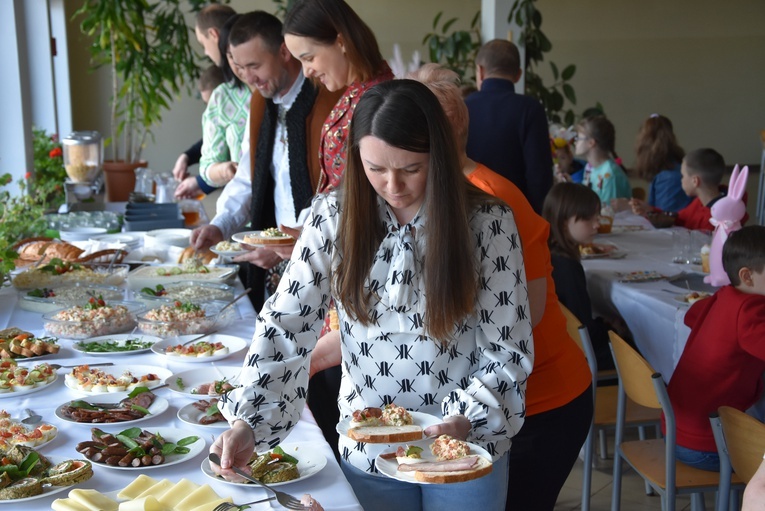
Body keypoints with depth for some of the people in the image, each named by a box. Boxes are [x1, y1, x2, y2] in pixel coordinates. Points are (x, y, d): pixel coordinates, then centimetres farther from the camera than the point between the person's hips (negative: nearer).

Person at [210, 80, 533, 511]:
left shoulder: (487, 221, -13)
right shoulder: (335, 217, -9)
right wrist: (248, 422, -23)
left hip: (467, 447, -1)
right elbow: (286, 327, -12)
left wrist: (465, 421, -23)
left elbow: (508, 351, -10)